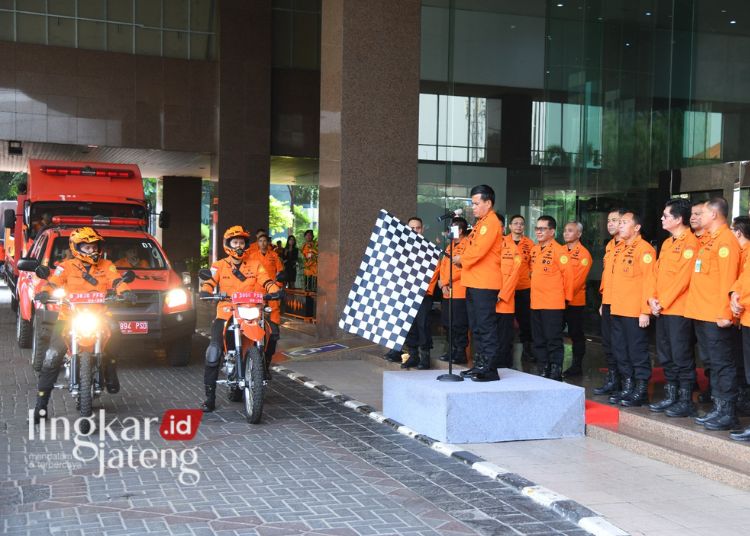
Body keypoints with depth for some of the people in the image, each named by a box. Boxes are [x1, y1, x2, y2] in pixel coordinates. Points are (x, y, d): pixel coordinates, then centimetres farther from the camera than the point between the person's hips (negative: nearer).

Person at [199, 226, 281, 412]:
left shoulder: (255, 264, 13)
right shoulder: (220, 266, 10)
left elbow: (266, 281, 1)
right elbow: (210, 280, -6)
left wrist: (276, 291, -20)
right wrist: (205, 291, -28)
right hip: (226, 313, -1)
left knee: (273, 331, -22)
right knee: (213, 352, -15)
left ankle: (263, 365, 5)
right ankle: (209, 396, -7)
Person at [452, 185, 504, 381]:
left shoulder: (491, 222, -11)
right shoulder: (480, 223, 19)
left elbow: (479, 250, -20)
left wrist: (461, 259, -5)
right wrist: (462, 260, 4)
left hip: (485, 284, -10)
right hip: (473, 283, 10)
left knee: (486, 327, -8)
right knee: (476, 327, 14)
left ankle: (490, 369, -6)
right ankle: (479, 364, 21)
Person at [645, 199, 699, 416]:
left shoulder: (690, 243, -12)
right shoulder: (667, 243, 16)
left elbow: (683, 278, -18)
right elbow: (656, 272, 14)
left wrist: (663, 302, -15)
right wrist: (651, 298, 0)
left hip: (678, 310, -9)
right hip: (661, 310, 9)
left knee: (681, 357, -3)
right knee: (666, 356, 13)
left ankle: (686, 401, 3)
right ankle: (670, 396, 22)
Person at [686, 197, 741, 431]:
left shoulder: (725, 240, -12)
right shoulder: (709, 240, 17)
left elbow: (727, 278, -19)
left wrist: (724, 312, -23)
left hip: (716, 316, -10)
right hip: (701, 314, 10)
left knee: (722, 363, -5)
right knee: (713, 362, 13)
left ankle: (727, 414, -1)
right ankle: (718, 408, 19)